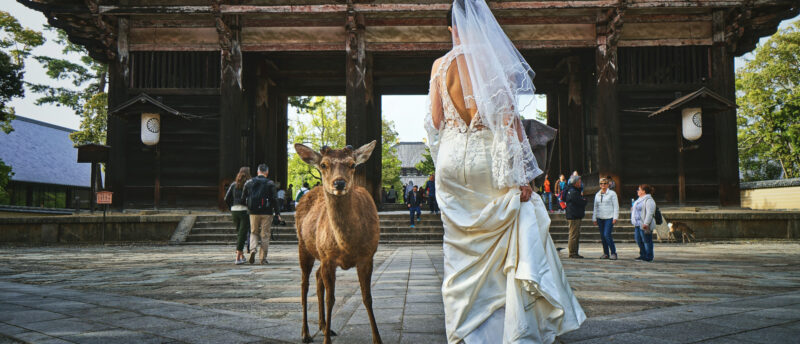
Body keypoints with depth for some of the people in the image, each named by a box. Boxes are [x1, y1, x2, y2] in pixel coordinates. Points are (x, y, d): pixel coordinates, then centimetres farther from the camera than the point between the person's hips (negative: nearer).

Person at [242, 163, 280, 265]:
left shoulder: (249, 182, 6)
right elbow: (274, 199, -7)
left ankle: (252, 250, -7)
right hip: (266, 213, -3)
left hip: (253, 212, 3)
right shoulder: (270, 183, -5)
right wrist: (277, 212, -1)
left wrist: (248, 208, 22)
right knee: (265, 235, 4)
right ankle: (263, 258, 4)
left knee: (254, 232, 17)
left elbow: (243, 197, 9)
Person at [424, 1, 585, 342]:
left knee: (461, 251, 10)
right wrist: (522, 174, -6)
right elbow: (510, 120, -8)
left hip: (452, 160, 3)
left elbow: (435, 121, 2)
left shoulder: (441, 65, 3)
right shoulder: (498, 60, -4)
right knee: (509, 244, 8)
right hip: (488, 158, -2)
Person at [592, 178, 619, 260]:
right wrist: (594, 218, 14)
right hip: (600, 218, 5)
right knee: (602, 236, 6)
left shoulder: (612, 193, 1)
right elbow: (595, 207, 19)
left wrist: (615, 217, -10)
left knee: (607, 235, -15)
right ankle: (606, 253, 14)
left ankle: (613, 253, -6)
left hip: (609, 218, -5)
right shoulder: (597, 195, 15)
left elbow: (616, 206, -2)